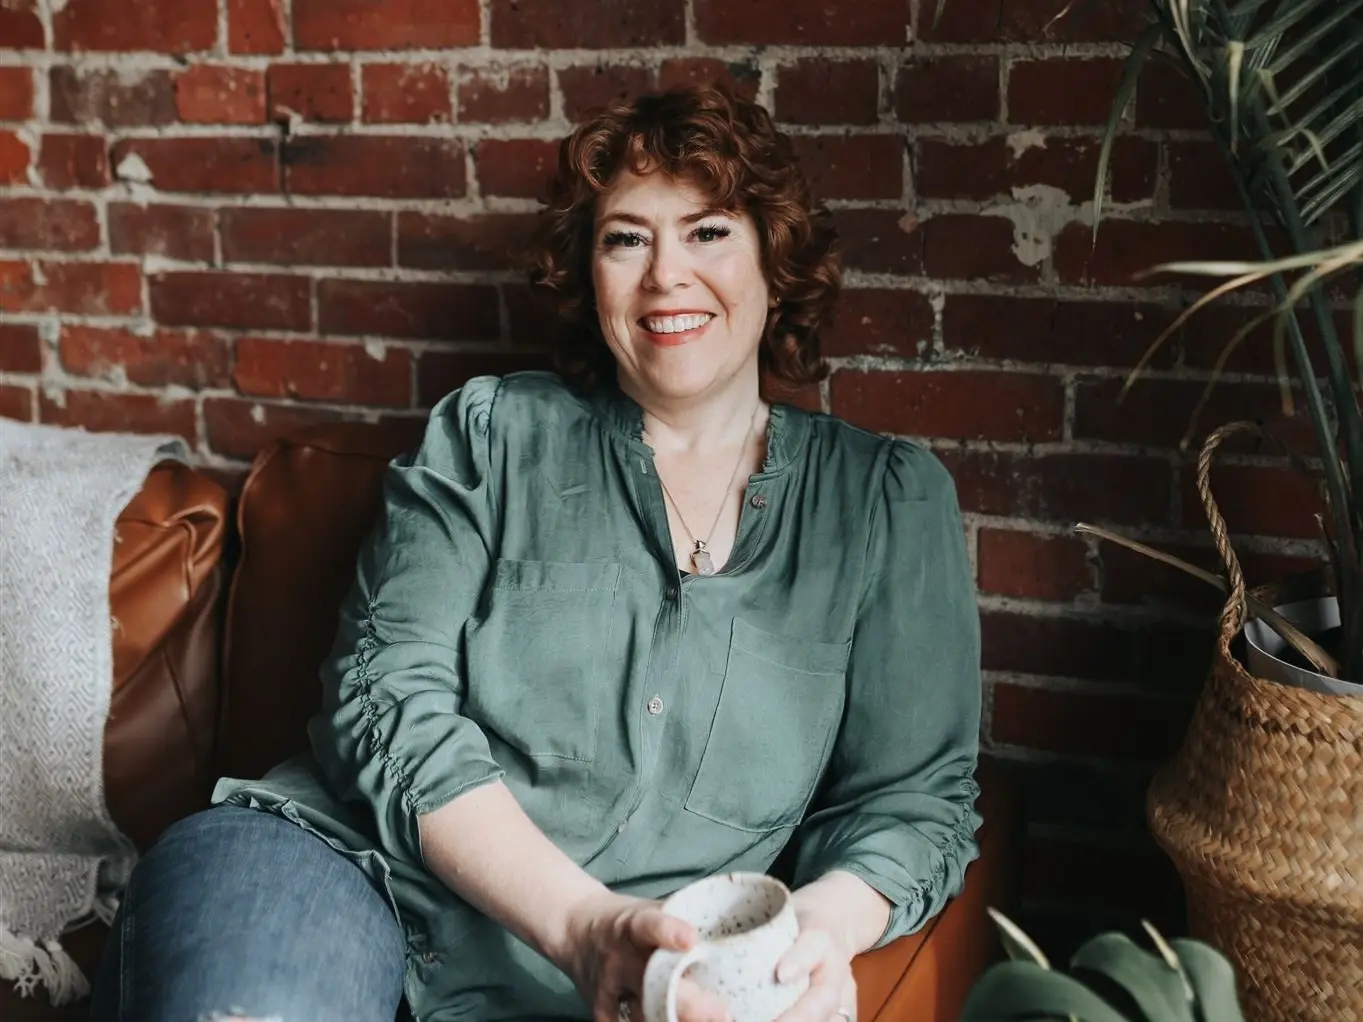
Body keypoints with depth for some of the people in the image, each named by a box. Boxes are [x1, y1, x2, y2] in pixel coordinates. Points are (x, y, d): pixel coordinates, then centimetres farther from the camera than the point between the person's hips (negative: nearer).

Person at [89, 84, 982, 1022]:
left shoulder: (891, 502, 14)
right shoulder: (489, 435, 12)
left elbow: (915, 794, 12)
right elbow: (388, 699, 0)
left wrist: (821, 926, -13)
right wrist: (582, 923, -15)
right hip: (347, 866, -1)